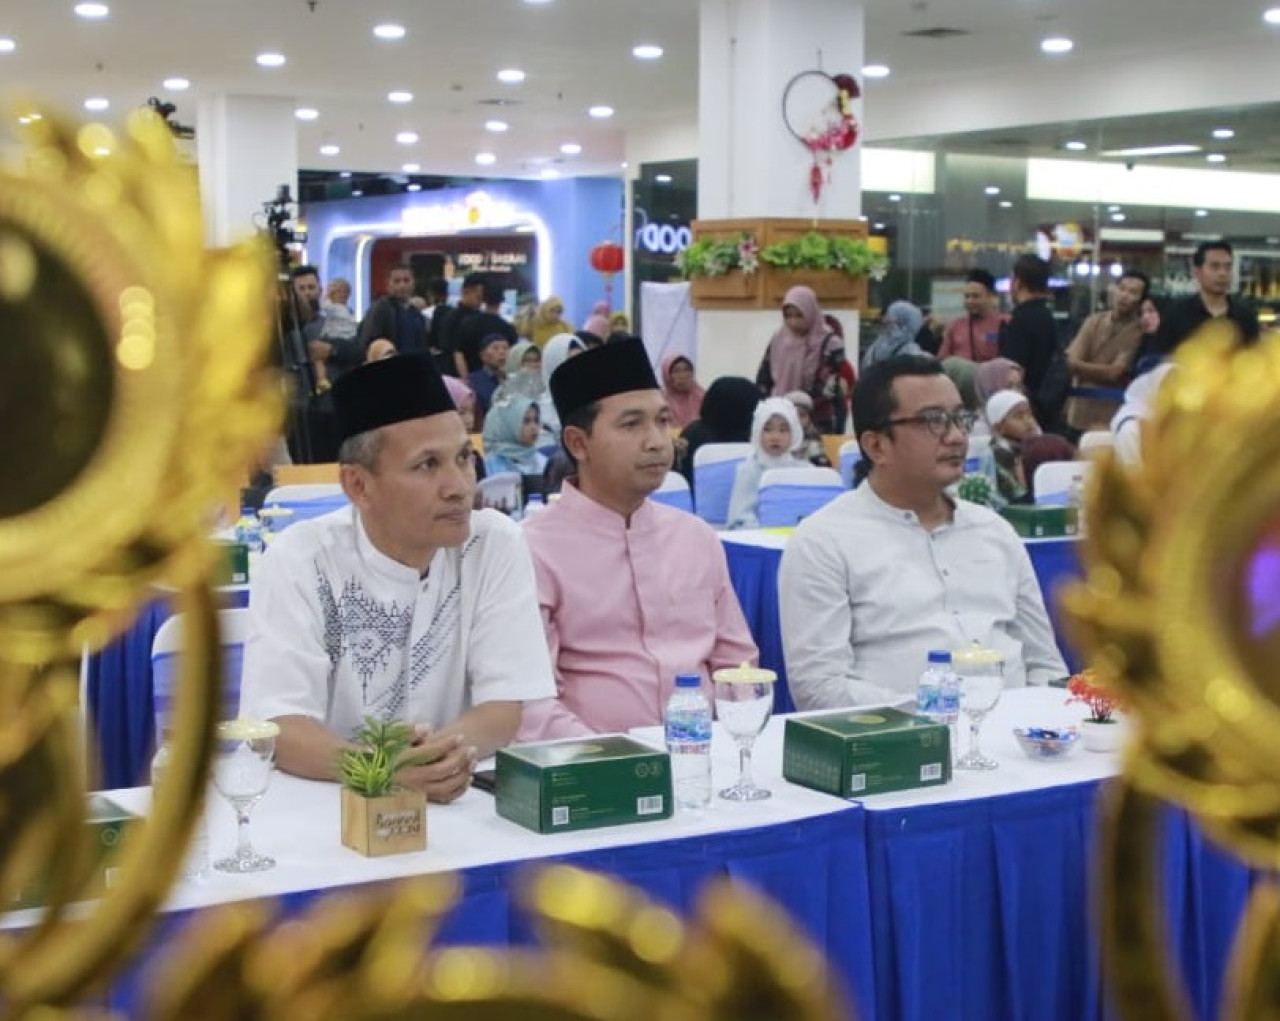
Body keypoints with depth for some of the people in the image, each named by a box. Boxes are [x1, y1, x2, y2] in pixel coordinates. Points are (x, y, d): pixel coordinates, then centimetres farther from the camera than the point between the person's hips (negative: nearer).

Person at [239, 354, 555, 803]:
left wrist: (447, 752, -26)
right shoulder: (297, 561, -8)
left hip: (456, 798, 2)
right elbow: (278, 728, -14)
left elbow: (504, 707, -5)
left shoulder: (496, 545, -3)